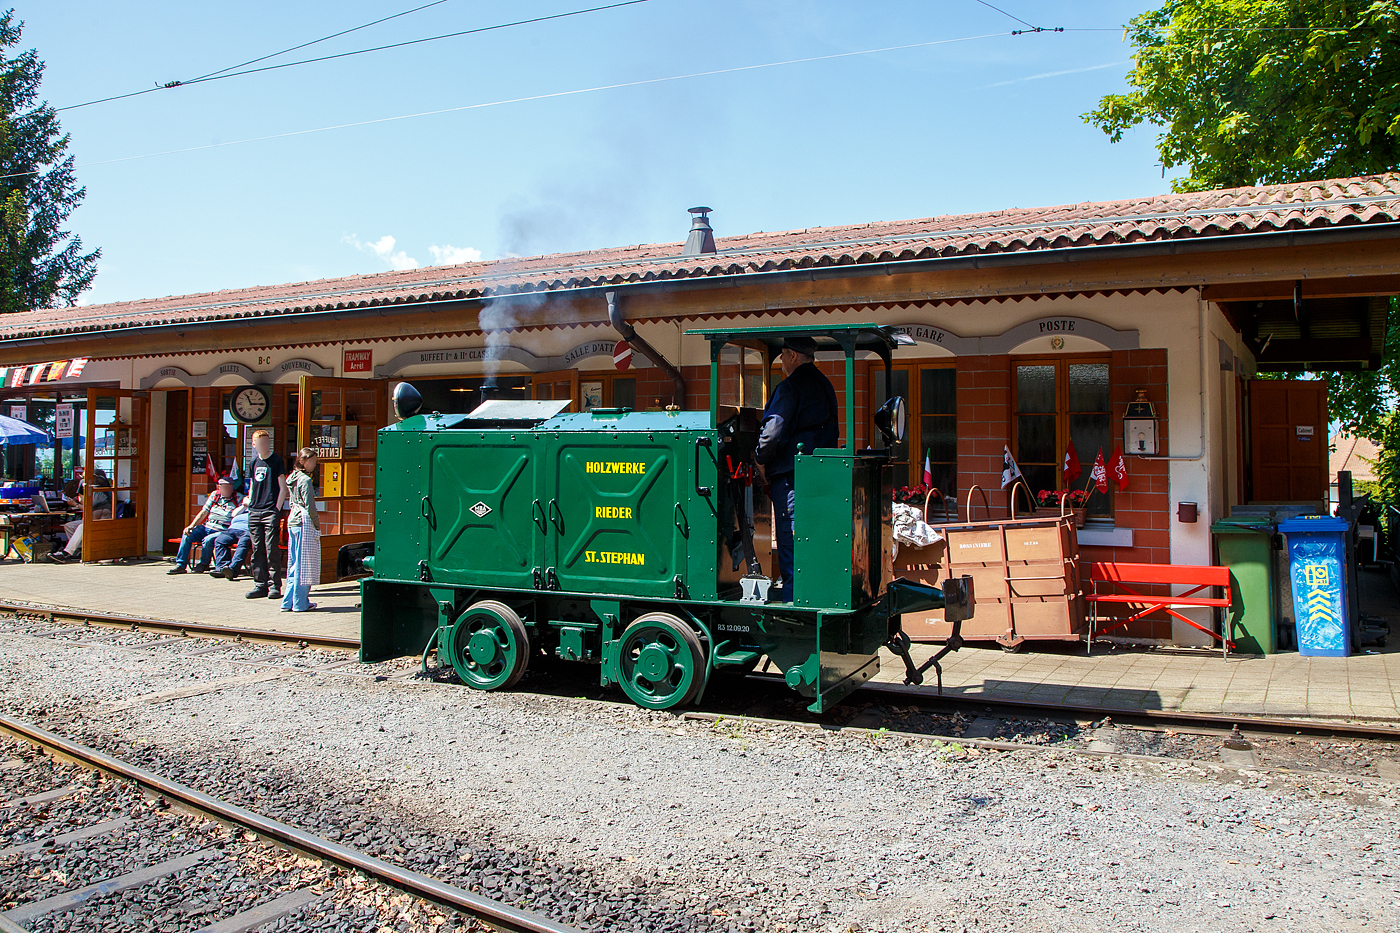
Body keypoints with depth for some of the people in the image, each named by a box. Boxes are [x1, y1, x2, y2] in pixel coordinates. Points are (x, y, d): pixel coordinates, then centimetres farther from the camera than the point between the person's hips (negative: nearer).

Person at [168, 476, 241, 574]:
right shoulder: (215, 494, 13)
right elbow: (204, 512, 14)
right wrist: (191, 526, 5)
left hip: (221, 531, -5)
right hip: (206, 527, 5)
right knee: (187, 535, -14)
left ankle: (204, 564, -2)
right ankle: (180, 565, -3)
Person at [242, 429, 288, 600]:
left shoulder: (277, 461, 0)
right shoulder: (254, 463, 15)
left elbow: (283, 488, -2)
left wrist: (277, 509, -9)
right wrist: (249, 501, 10)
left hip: (271, 511, -5)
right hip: (254, 512, 5)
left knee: (271, 549, -8)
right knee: (257, 549, 5)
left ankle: (274, 585, -4)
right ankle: (260, 584, 11)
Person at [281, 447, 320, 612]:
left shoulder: (292, 478, 14)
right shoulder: (306, 480, -13)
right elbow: (309, 506, -16)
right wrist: (317, 525, -6)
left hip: (292, 520, 9)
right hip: (304, 523, -9)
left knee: (294, 563, 13)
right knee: (303, 563, -3)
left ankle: (289, 602, 15)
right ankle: (300, 603, 2)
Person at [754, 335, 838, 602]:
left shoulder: (790, 387, -11)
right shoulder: (825, 385, 15)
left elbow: (772, 432, -17)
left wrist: (760, 459, -3)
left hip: (792, 474, -8)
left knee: (789, 541, -4)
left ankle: (790, 599, -2)